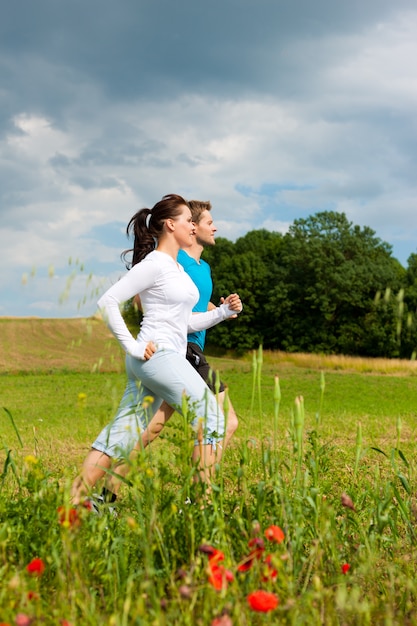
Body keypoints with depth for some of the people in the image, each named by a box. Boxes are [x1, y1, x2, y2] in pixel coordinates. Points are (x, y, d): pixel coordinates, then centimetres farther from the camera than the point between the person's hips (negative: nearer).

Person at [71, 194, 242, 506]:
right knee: (212, 420, -7)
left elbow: (187, 322, 21)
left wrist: (224, 311, 8)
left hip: (169, 358, 9)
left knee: (122, 434, 6)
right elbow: (108, 301, -13)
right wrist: (131, 346, -14)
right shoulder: (154, 264, -8)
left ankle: (74, 500, 7)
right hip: (157, 355, -9)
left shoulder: (178, 267, 20)